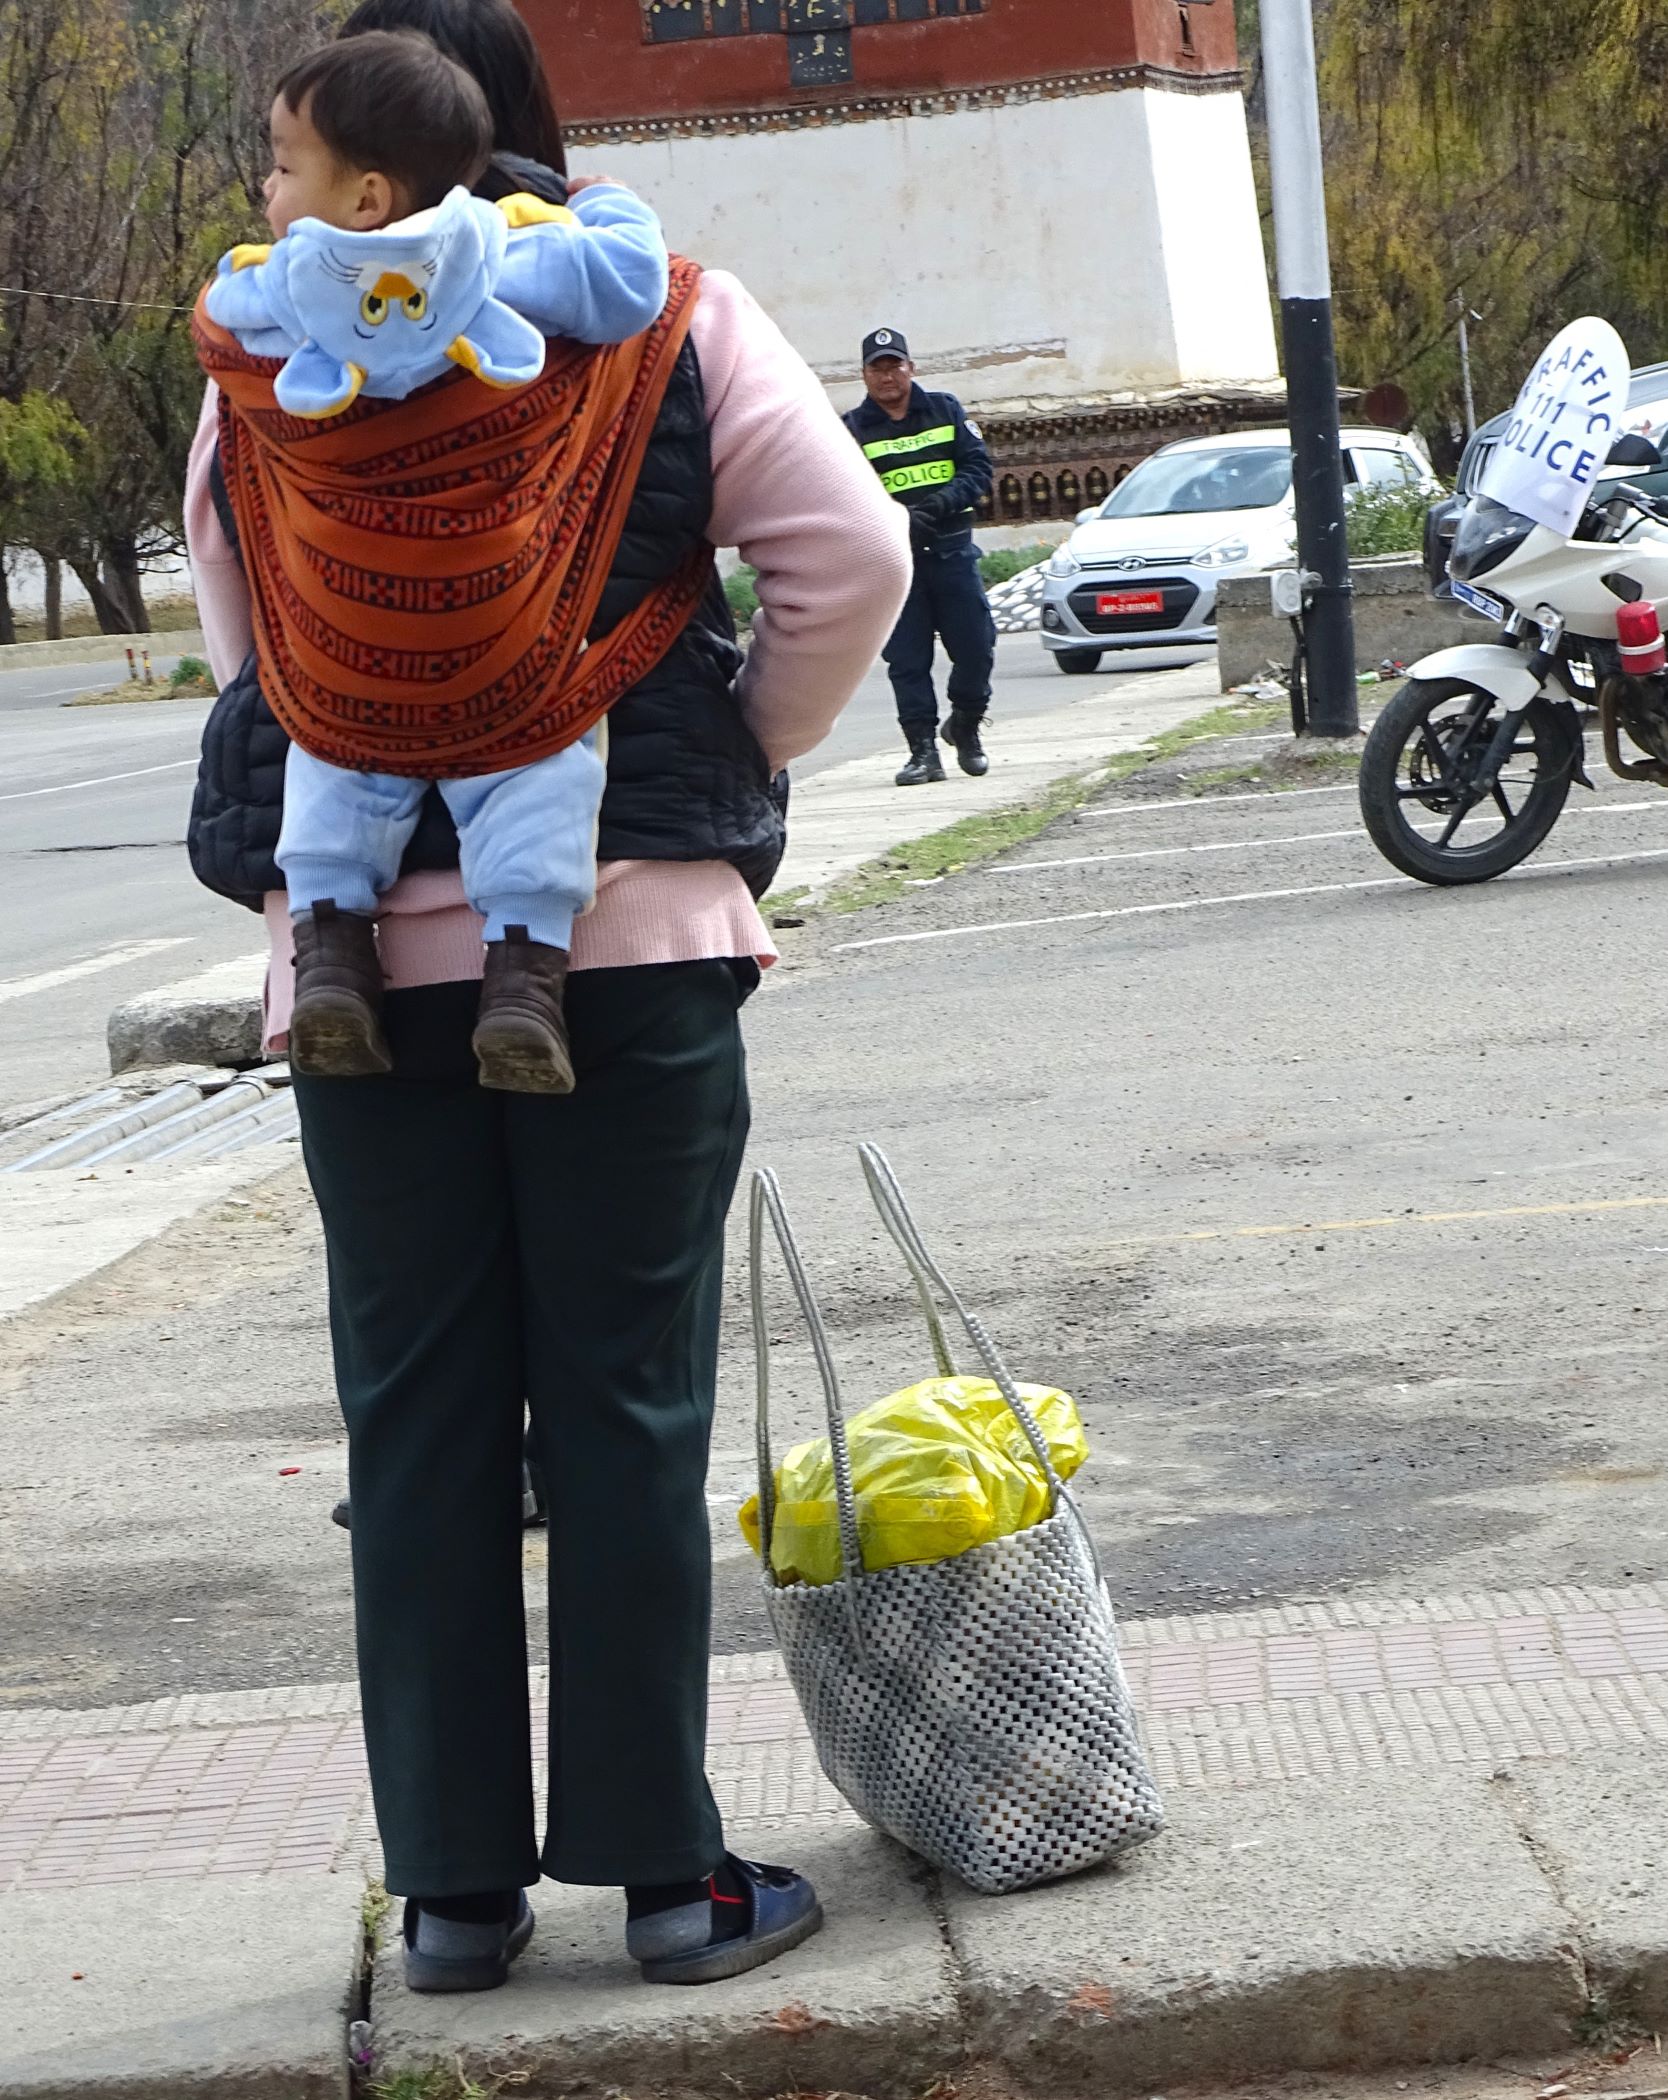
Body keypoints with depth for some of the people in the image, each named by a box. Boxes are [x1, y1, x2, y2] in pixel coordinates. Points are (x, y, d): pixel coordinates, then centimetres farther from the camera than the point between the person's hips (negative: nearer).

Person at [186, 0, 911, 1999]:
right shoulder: (665, 312, 1)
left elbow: (242, 651, 10)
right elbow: (853, 557, -5)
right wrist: (744, 757, 8)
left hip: (363, 951, 1)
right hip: (631, 925, -1)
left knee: (416, 1423, 8)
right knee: (627, 1403, 4)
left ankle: (454, 1884, 13)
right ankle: (666, 1870, 8)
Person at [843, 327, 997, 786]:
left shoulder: (946, 411, 9)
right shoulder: (853, 430, 3)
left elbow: (979, 468, 3)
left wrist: (940, 503, -15)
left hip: (952, 550, 1)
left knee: (976, 647, 1)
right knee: (907, 658, -3)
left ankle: (965, 724, 25)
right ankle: (923, 750, 1)